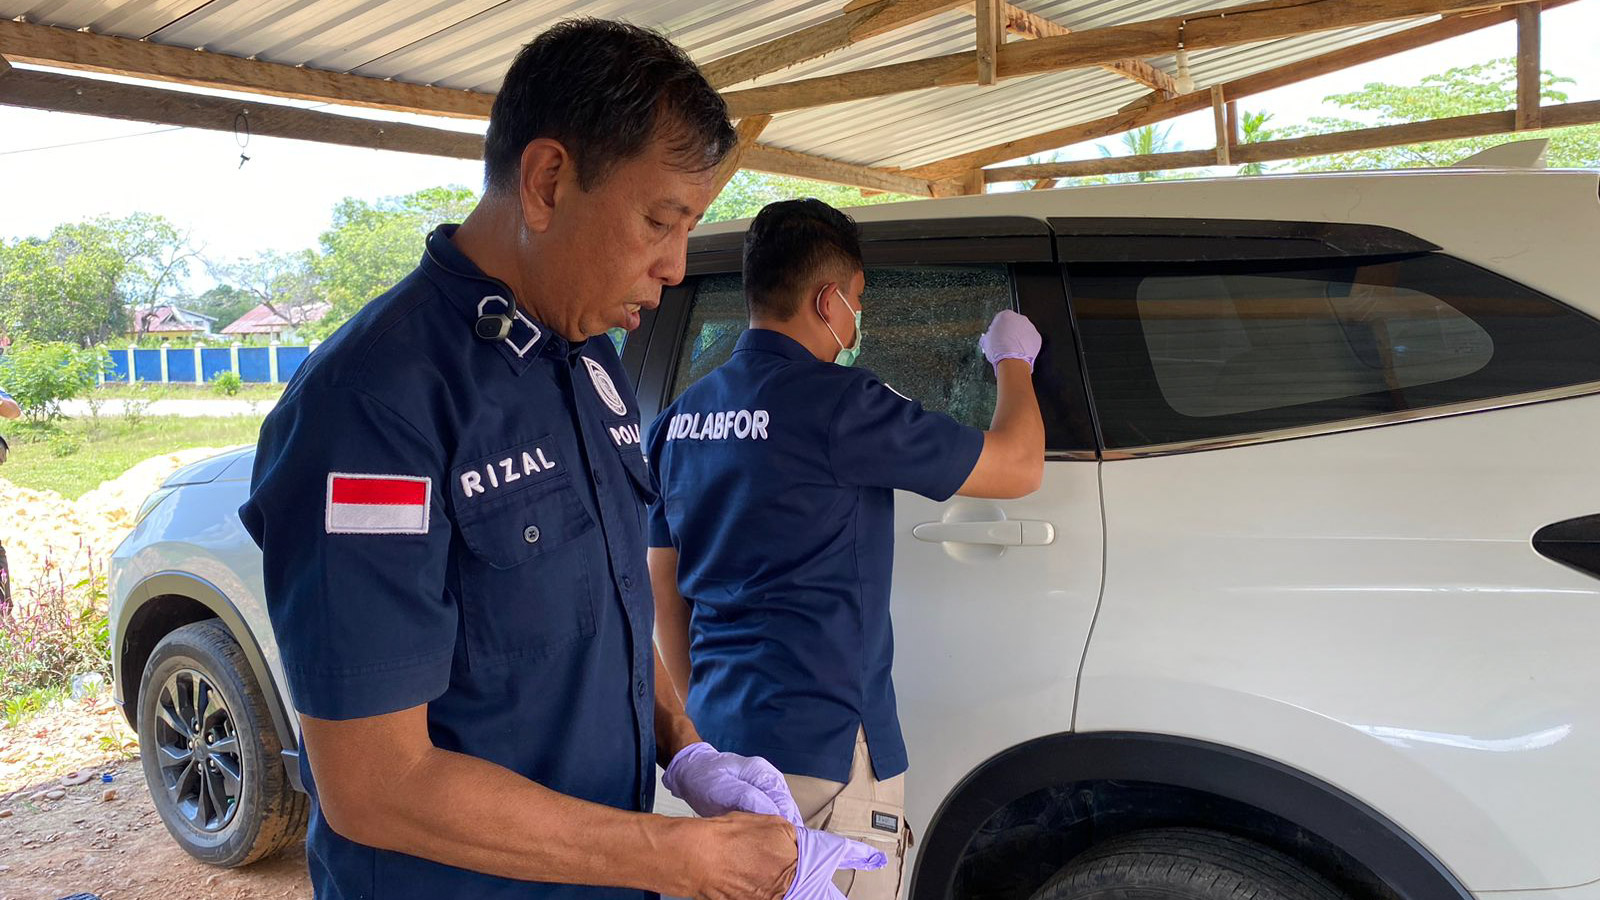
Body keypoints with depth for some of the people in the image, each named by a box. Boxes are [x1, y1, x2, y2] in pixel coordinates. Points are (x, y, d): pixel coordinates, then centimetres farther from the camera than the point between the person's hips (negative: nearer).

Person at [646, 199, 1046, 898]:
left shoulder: (679, 419, 8)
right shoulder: (836, 403, -15)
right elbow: (1017, 467, -6)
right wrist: (1013, 361, 12)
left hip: (719, 742, 8)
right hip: (818, 755, -7)